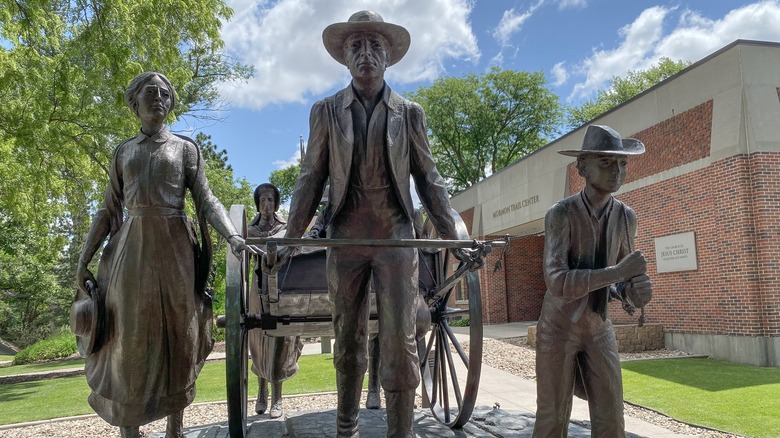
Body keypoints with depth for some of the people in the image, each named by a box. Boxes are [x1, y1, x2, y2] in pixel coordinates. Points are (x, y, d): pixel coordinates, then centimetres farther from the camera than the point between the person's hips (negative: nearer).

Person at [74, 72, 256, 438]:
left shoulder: (185, 147, 9)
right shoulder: (123, 151, 15)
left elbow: (206, 200, 0)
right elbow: (108, 211, 15)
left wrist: (232, 236, -17)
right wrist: (83, 261, 9)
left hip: (175, 246, -1)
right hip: (131, 247, 2)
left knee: (178, 335, 3)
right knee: (131, 337, 1)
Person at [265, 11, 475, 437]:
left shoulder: (409, 112, 7)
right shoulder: (325, 111, 7)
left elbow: (427, 179, 7)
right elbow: (310, 179, 6)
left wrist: (454, 238, 2)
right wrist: (290, 239, 0)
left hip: (396, 239, 0)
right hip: (345, 241, 1)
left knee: (399, 344, -4)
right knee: (348, 342, 10)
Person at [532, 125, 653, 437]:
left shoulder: (626, 217, -4)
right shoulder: (560, 215, -20)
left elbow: (619, 281, 6)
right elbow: (557, 283, -31)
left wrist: (634, 291, -17)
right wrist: (618, 271, -33)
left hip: (599, 329, 4)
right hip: (558, 328, -4)